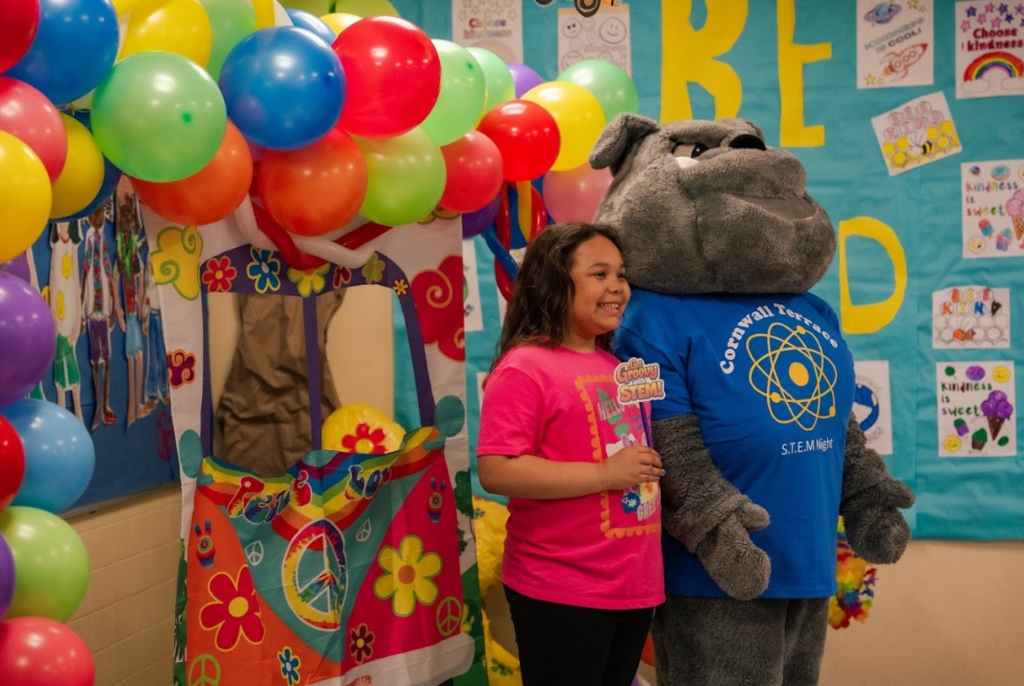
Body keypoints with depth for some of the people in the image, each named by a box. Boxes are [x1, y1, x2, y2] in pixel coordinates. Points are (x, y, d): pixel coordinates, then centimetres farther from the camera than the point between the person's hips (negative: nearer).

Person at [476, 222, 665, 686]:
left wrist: (654, 466, 10)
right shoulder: (525, 368, -12)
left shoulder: (620, 366, 12)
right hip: (561, 594, -8)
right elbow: (496, 472, -20)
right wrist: (605, 476, -20)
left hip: (636, 586, 8)